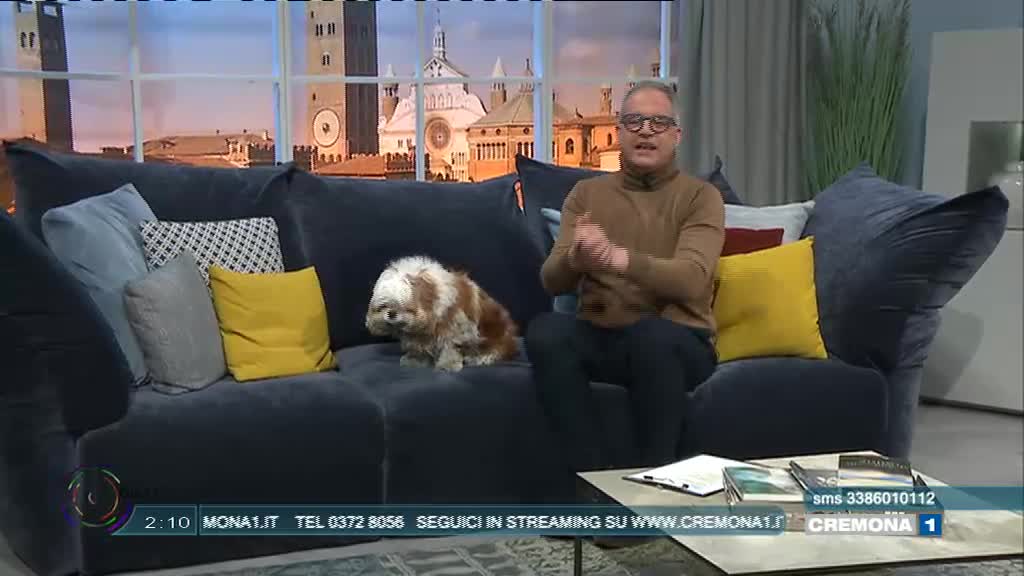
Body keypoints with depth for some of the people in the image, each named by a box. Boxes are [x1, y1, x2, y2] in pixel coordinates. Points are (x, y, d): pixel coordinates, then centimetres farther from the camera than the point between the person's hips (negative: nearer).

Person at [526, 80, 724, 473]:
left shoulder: (701, 197, 2)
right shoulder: (586, 193, 12)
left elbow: (691, 279, -16)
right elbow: (552, 282, 1)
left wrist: (617, 258, -34)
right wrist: (575, 258, -25)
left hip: (676, 342, -2)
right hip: (600, 337, 3)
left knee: (652, 334, -37)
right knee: (545, 331, -29)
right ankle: (598, 476, -23)